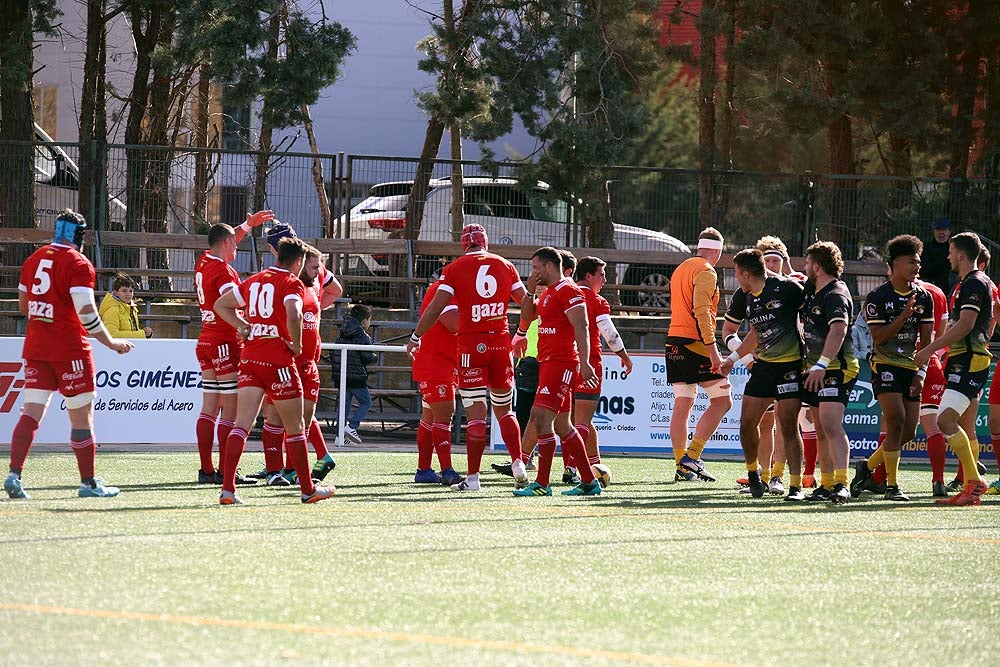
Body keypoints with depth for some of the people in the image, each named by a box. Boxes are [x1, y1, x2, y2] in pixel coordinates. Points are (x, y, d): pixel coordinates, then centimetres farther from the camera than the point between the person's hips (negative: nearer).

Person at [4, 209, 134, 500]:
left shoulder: (34, 259, 10)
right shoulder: (78, 263, -11)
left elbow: (23, 305, 19)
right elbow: (86, 312, -19)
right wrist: (111, 343, -9)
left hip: (35, 346, 6)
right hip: (69, 350, -6)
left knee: (31, 412, 2)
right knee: (82, 416, 4)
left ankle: (14, 474, -12)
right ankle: (88, 483, 9)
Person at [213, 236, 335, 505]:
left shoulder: (254, 280, 15)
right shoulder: (292, 283, -6)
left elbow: (220, 305, 22)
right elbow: (292, 316, -24)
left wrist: (242, 326, 13)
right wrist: (296, 345, -9)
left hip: (249, 358, 5)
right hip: (278, 360, -5)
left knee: (242, 424, -2)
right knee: (295, 427, 8)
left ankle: (227, 488, -14)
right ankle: (308, 489, 18)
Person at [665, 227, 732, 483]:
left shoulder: (681, 269, 19)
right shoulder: (706, 272, -8)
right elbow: (702, 311, -18)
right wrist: (713, 350, -21)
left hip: (674, 343, 9)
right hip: (696, 344, -9)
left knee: (682, 406, 8)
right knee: (722, 401, -3)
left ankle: (681, 466, 5)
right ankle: (691, 456, -12)